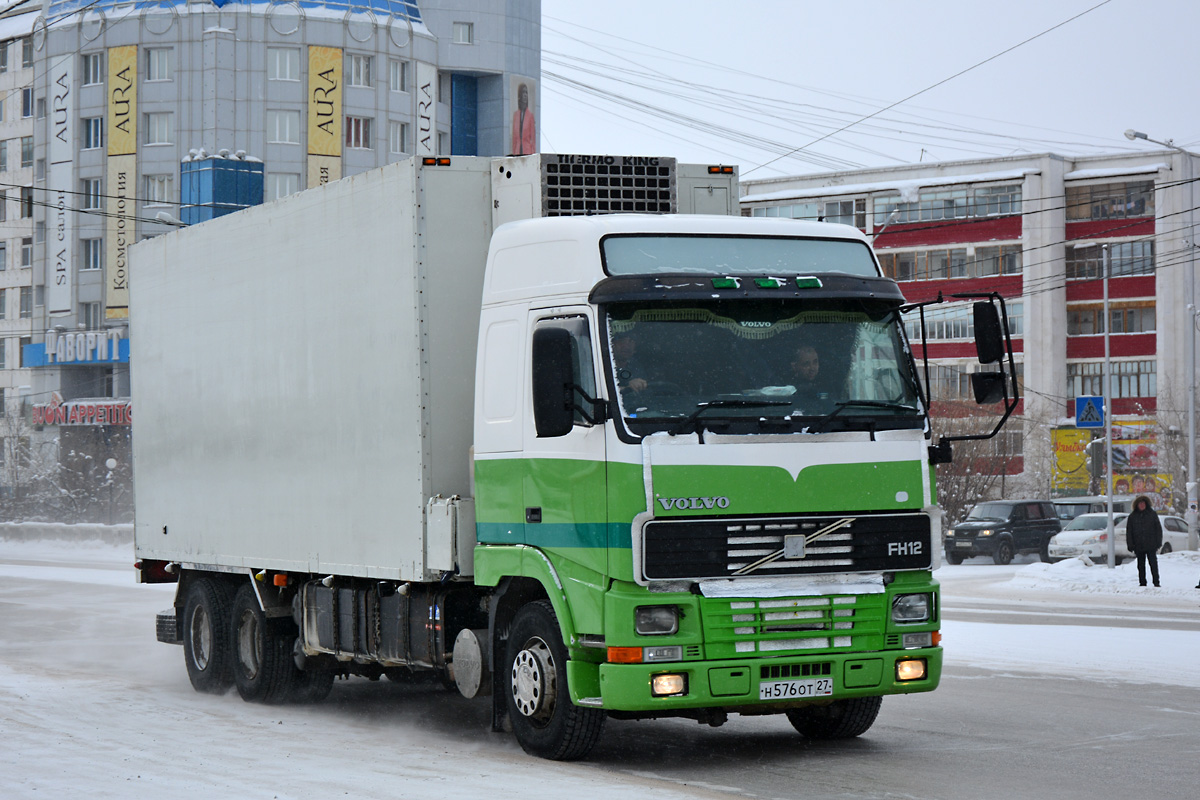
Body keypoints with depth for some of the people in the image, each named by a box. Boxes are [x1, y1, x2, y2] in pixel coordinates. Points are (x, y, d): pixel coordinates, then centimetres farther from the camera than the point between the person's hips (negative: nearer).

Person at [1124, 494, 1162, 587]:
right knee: (1141, 566, 7)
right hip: (1139, 546, 2)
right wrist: (1130, 545, -2)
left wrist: (1158, 542, -3)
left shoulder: (1152, 514, 4)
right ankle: (1142, 583, 13)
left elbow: (1158, 529, 5)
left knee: (1153, 564, -5)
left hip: (1151, 545, -2)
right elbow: (1129, 532, 7)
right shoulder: (1132, 517, 7)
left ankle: (1156, 582, -2)